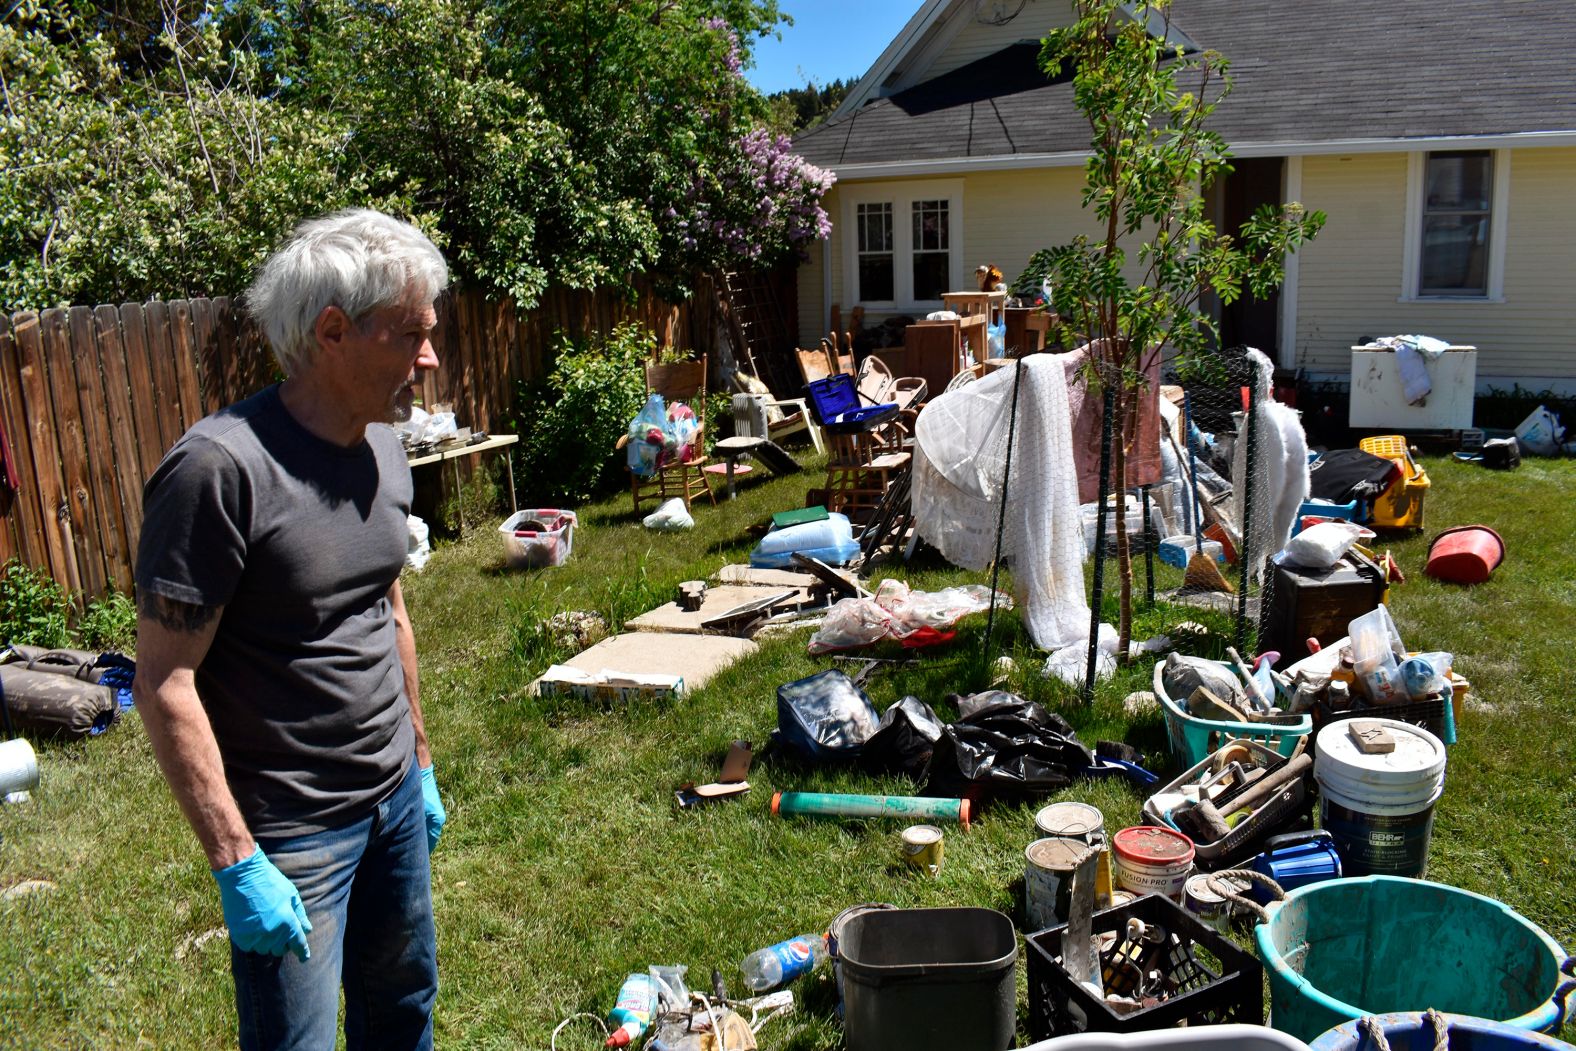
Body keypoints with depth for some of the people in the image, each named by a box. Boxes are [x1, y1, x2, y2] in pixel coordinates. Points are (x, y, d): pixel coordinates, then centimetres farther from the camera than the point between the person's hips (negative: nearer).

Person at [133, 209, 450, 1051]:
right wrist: (235, 863, -18)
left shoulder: (382, 447, 1)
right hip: (291, 833, -7)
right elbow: (163, 682, -20)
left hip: (395, 796, 7)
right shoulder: (221, 469, -23)